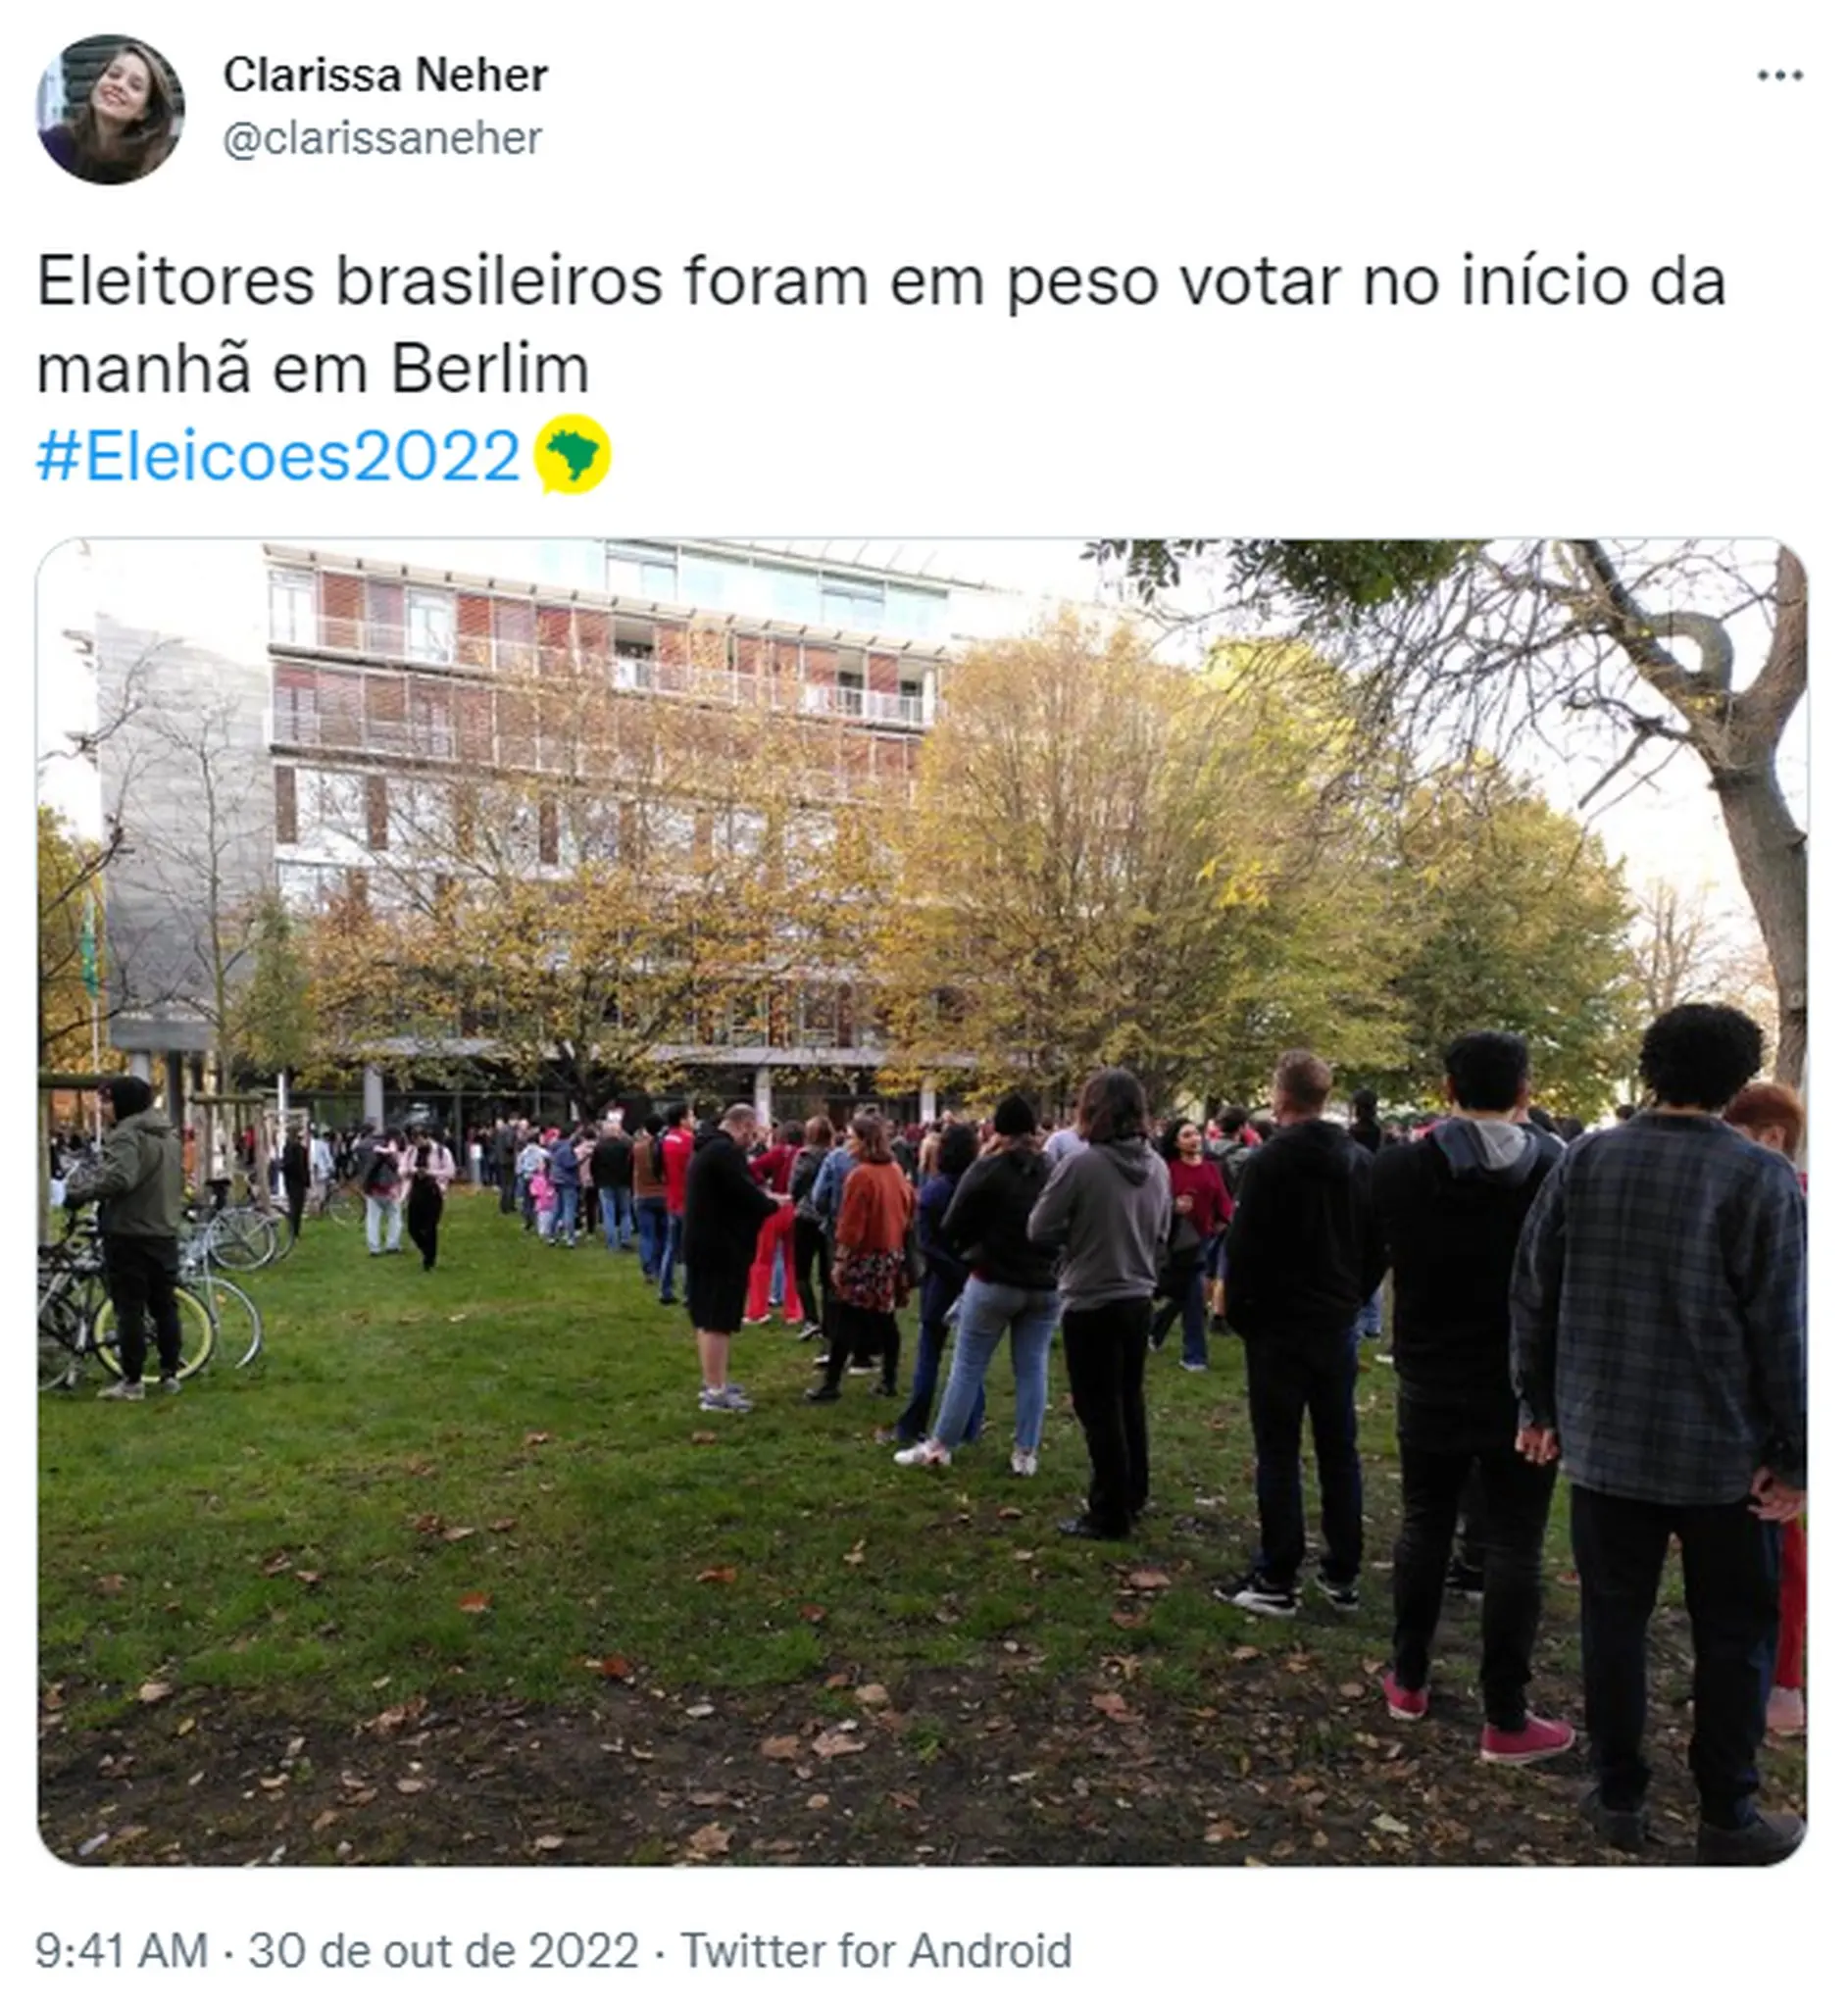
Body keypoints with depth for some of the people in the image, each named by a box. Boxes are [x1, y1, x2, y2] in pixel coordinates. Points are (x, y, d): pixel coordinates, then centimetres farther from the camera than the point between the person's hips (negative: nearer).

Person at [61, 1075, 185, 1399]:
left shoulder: (126, 1135, -15)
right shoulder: (168, 1135, 15)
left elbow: (117, 1179, -29)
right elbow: (179, 1183, 22)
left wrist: (79, 1190, -16)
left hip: (129, 1236, -8)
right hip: (165, 1234, 8)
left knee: (130, 1309, -2)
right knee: (165, 1306, 12)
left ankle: (131, 1381, 2)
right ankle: (170, 1374, 17)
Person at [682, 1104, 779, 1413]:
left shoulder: (706, 1148, 15)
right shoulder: (727, 1152, -19)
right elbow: (747, 1195, -22)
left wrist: (760, 1197, 10)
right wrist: (772, 1203, -4)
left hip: (701, 1242, 11)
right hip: (721, 1247, -11)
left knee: (707, 1316, 17)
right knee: (719, 1319, -5)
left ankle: (713, 1380, 28)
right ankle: (715, 1391, 0)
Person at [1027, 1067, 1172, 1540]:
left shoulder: (1079, 1164, -21)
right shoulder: (1157, 1167, -1)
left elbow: (1039, 1231, -13)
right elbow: (1161, 1236, 10)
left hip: (1090, 1302, -7)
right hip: (1138, 1299, 7)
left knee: (1099, 1411, 5)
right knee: (1129, 1400, 21)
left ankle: (1109, 1514, 14)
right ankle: (1132, 1495, 35)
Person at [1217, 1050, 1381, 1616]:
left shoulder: (1269, 1162, -16)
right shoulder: (1360, 1162, 4)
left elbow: (1243, 1248, -16)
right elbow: (1379, 1247, 10)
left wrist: (1237, 1313, -3)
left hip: (1279, 1326, -6)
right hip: (1339, 1325, 6)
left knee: (1279, 1454, 1)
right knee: (1339, 1449, 13)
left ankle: (1276, 1580, 8)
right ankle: (1343, 1574, 22)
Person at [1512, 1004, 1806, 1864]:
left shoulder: (1584, 1160, -3)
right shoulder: (1761, 1177, -12)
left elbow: (1532, 1288, 0)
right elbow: (1782, 1326, -13)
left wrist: (1540, 1403, 11)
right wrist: (1792, 1454, -4)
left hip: (1604, 1439, 3)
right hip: (1723, 1450, -2)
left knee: (1613, 1618, 14)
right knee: (1734, 1635, 15)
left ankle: (1619, 1800, 26)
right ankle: (1726, 1818, 25)